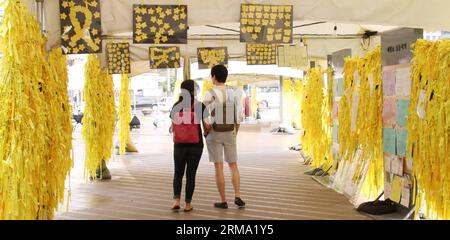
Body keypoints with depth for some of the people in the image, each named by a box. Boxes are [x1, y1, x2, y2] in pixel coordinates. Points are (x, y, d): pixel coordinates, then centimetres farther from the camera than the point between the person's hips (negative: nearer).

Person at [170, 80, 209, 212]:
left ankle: (176, 200, 1)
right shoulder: (200, 106, -8)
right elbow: (206, 126, -5)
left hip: (179, 145, 2)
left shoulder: (176, 106, -1)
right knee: (191, 174, 8)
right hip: (195, 145, -2)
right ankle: (188, 204, 12)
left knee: (178, 173, 15)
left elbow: (173, 127, 4)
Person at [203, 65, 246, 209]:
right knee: (233, 166, 13)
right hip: (230, 133, 3)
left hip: (214, 133, -3)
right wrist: (235, 133, 10)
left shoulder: (209, 94, -11)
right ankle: (237, 197, 3)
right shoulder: (234, 93, 0)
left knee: (218, 167, 2)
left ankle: (223, 201, 6)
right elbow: (239, 116, 0)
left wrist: (206, 132, 0)